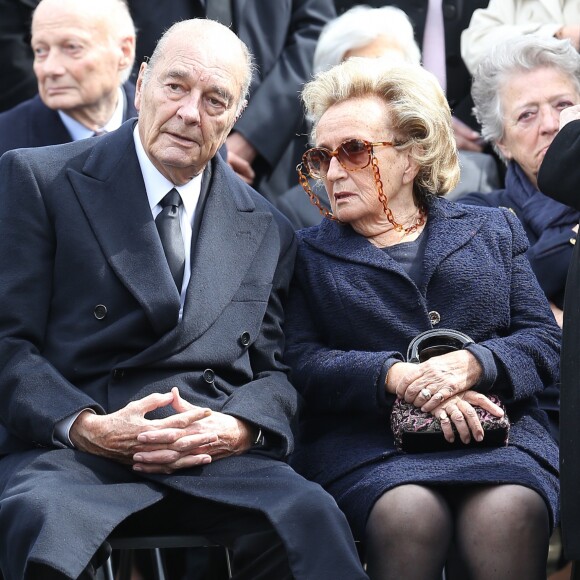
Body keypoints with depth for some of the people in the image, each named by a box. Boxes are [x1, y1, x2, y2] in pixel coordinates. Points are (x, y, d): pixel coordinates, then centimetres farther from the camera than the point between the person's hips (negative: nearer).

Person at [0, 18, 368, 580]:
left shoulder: (267, 231, 20)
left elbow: (273, 370, 18)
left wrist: (237, 428, -7)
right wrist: (87, 427, -16)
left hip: (217, 455, 3)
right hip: (70, 452, -3)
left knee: (310, 515, -31)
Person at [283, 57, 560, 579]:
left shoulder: (494, 231, 22)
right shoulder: (308, 255, 18)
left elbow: (544, 341, 11)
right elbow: (301, 361, 3)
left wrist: (472, 364, -10)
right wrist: (396, 376, -13)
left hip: (497, 429, 1)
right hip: (365, 439, -1)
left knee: (507, 515, -34)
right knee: (409, 512, -36)